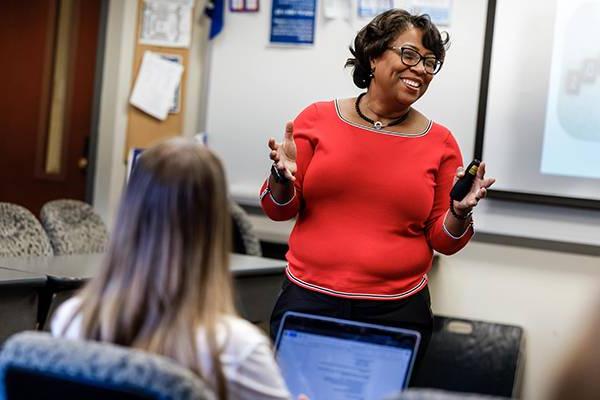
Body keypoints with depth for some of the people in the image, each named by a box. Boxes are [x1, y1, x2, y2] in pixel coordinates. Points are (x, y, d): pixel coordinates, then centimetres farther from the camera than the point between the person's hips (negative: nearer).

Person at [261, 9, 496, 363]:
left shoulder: (440, 142, 2)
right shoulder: (318, 118, 1)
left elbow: (443, 241, 5)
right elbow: (279, 211, 5)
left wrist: (460, 212, -14)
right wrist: (284, 176, -15)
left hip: (397, 312, 0)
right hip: (308, 301, 0)